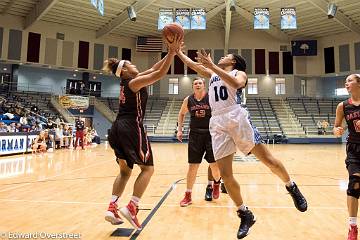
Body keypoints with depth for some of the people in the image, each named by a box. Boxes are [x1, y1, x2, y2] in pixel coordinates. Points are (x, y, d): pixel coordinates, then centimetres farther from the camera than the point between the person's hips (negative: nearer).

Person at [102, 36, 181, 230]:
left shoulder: (129, 80, 17)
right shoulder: (134, 82, -8)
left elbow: (154, 69, 18)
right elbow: (160, 74, -14)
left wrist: (171, 53, 15)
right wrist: (172, 52, -12)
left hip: (118, 129, 9)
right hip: (131, 128, -9)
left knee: (125, 171, 16)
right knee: (148, 169, 2)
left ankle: (112, 208, 9)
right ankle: (131, 208, -4)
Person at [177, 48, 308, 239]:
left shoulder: (239, 73, 12)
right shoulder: (212, 74, 29)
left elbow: (237, 84, -12)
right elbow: (191, 63, 28)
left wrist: (212, 65, -15)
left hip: (237, 117, -4)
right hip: (218, 124, 4)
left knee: (267, 159, -6)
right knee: (225, 175, -4)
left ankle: (292, 189, 22)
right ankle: (245, 215, 12)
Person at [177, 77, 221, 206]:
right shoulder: (188, 100, 3)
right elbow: (181, 114, 18)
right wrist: (179, 130, 9)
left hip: (211, 134, -1)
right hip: (195, 135, 2)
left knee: (214, 165, 0)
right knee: (193, 165, 2)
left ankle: (216, 184, 34)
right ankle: (188, 195, 15)